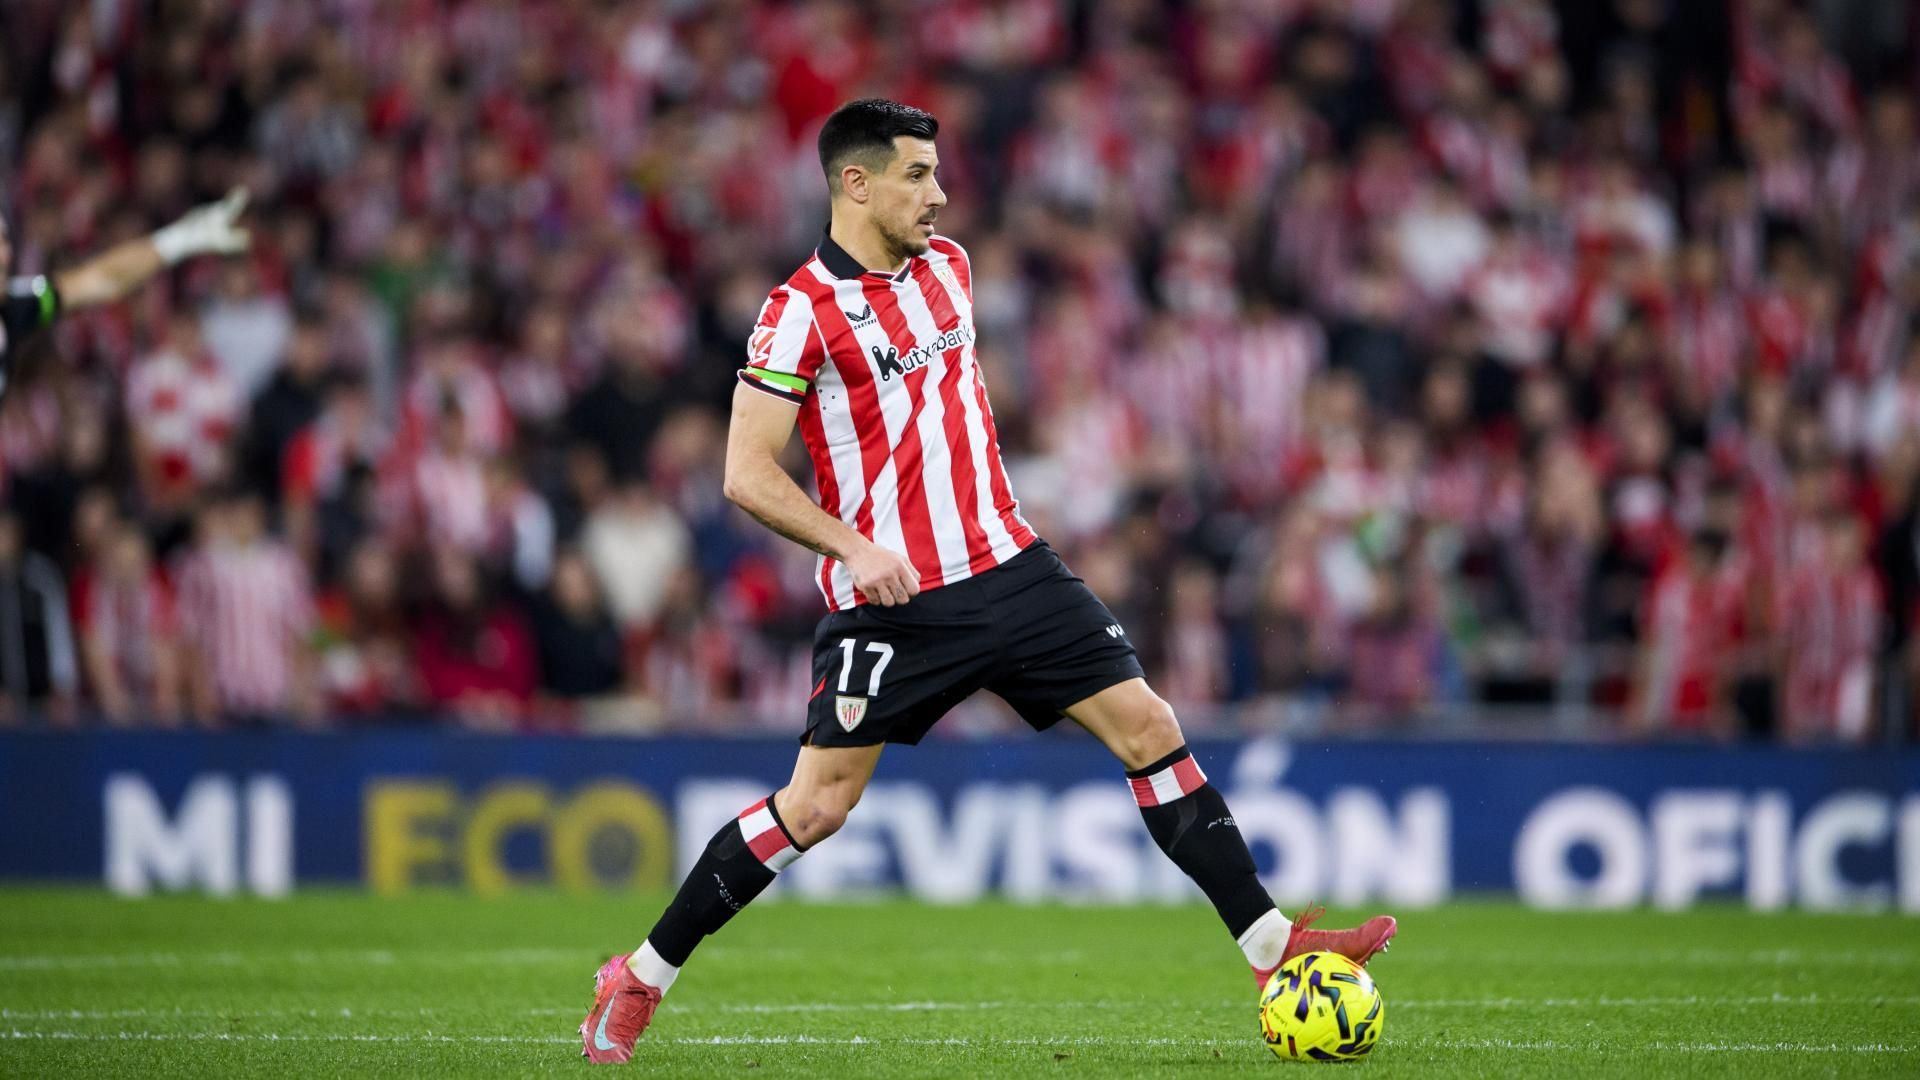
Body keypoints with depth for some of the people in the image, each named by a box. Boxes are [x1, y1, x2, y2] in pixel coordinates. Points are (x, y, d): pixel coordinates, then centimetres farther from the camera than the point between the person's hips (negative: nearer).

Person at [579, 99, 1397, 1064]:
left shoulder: (946, 266, 11)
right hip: (890, 600, -6)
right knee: (815, 805, -7)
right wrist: (853, 544, -25)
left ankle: (1271, 944, 2)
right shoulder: (801, 312, -11)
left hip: (1005, 567, 6)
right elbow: (746, 475, -14)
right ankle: (638, 978, 7)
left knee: (1148, 727, -2)